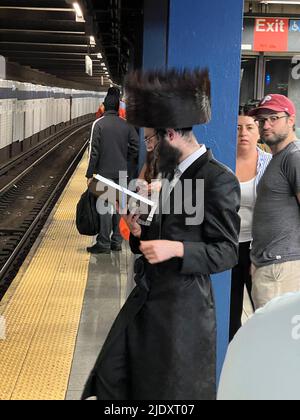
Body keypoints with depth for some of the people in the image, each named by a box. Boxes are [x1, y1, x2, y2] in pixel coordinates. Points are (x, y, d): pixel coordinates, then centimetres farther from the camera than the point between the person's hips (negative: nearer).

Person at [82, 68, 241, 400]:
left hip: (183, 305, -8)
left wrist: (176, 249, -26)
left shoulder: (219, 180, -16)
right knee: (110, 379, 13)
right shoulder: (171, 171, 11)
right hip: (148, 296, 8)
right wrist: (140, 232, 0)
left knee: (170, 394, 8)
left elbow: (228, 252, -14)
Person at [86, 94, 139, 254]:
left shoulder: (99, 124, -7)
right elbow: (136, 147, 0)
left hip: (105, 172, -4)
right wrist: (125, 163, 13)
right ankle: (116, 241, 18)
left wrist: (90, 174, -6)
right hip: (122, 172, 4)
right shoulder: (125, 125, 4)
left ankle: (104, 243, 1)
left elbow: (94, 151, -10)